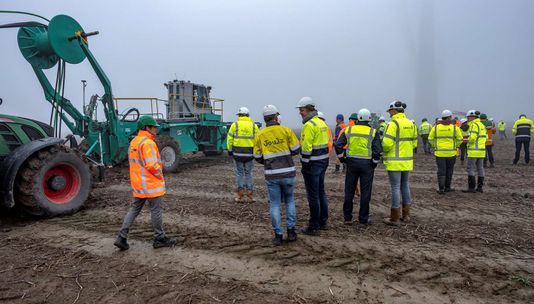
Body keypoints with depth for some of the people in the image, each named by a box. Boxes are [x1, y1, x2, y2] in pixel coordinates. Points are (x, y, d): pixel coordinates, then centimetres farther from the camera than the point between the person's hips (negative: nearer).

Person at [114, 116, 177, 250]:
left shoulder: (133, 142, 12)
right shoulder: (147, 143, -18)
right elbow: (152, 165, -25)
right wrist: (160, 175, -8)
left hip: (138, 184, 9)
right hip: (151, 184, -9)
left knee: (134, 209, 15)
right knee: (156, 211, 4)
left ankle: (122, 238, 14)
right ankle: (159, 239, 15)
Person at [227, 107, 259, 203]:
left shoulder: (235, 124, 0)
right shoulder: (253, 125, 4)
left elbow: (230, 139, -1)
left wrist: (230, 150, 8)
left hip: (237, 153, -1)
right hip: (249, 153, 1)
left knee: (239, 174, 6)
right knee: (249, 174, 10)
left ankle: (240, 196, 9)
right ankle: (250, 196, 11)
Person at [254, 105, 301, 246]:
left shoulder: (260, 135, 0)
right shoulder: (286, 130, -4)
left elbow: (257, 157, 4)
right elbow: (296, 150, -2)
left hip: (271, 175, 0)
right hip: (287, 173, 0)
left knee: (275, 205, 9)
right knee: (289, 201, 18)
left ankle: (278, 235, 12)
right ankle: (291, 232, 19)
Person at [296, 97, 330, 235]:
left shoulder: (309, 125, -18)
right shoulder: (321, 122, 12)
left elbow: (306, 147, -21)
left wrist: (305, 164, -15)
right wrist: (324, 161, 19)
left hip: (313, 163, -10)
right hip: (323, 161, 10)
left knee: (313, 195, -1)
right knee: (321, 192, 19)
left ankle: (314, 227, 8)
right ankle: (323, 221, 31)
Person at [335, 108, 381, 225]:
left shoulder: (348, 130, 2)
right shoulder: (373, 132, -3)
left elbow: (338, 145, -3)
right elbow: (377, 150, -9)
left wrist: (343, 159, 8)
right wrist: (374, 164, 4)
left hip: (352, 163, 2)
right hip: (367, 164, -1)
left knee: (349, 191, 10)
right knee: (365, 192, 8)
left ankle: (347, 218, 16)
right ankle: (363, 219, 14)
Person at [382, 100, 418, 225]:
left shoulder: (393, 124, -14)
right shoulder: (411, 124, 10)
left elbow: (387, 143, -20)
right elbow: (414, 143, 15)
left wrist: (384, 152, -1)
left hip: (395, 162, -8)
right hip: (407, 161, 8)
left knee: (395, 188, -2)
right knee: (405, 186, 17)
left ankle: (395, 218, 4)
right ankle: (405, 214, 28)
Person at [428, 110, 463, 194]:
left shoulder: (436, 127, 1)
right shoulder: (455, 127, -2)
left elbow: (430, 139, 2)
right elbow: (459, 139, -2)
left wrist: (435, 146, 16)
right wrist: (456, 146, 16)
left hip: (439, 152, 1)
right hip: (451, 153, -1)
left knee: (441, 171, 4)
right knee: (449, 171, 13)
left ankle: (441, 189, -2)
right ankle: (447, 187, 22)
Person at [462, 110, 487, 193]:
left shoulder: (474, 125, -14)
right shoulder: (482, 125, 15)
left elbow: (472, 137, -23)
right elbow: (484, 137, 18)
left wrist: (469, 144, -6)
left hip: (474, 151, -9)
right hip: (481, 150, 9)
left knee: (470, 169, -5)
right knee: (480, 168, 10)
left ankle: (471, 188, -5)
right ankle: (479, 187, 14)